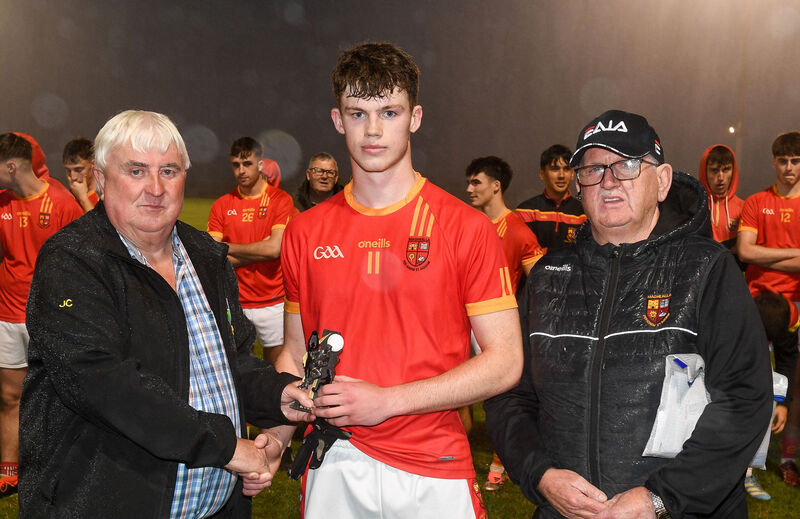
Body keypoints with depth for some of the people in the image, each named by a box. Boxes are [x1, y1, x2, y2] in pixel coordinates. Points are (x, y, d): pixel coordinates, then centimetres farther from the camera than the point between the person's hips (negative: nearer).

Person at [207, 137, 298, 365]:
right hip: (235, 303, 2)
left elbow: (275, 248, -14)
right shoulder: (221, 205, 6)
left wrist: (229, 248, -4)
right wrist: (259, 251, -8)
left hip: (273, 302, -2)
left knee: (277, 363, 6)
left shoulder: (281, 199, -2)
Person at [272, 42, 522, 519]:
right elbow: (297, 353, 10)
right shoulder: (305, 232, 3)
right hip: (334, 467, 3)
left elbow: (505, 362, -10)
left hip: (435, 469, -2)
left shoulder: (467, 227, -8)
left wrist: (386, 400, -17)